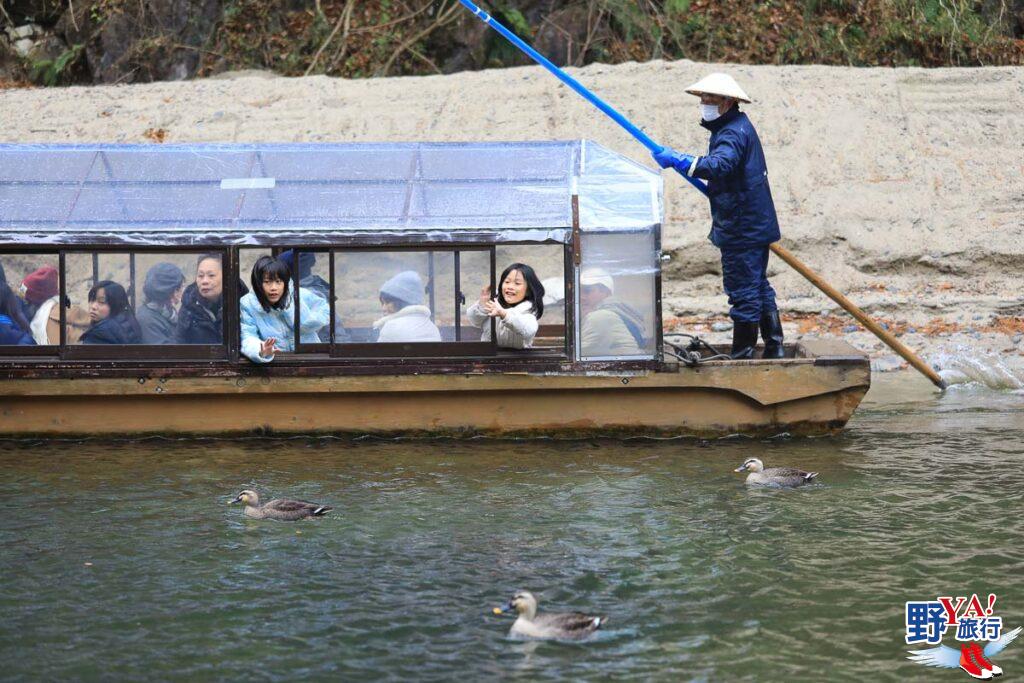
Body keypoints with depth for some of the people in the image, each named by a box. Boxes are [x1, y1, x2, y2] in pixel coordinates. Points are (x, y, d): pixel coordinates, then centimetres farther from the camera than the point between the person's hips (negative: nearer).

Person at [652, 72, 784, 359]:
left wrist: (680, 161, -43)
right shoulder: (739, 127, 16)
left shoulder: (733, 133, -19)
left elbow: (720, 165, -39)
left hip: (741, 229, -11)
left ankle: (743, 354, -2)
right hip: (756, 225, 11)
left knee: (743, 289, -6)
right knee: (758, 285, 18)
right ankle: (773, 348, 24)